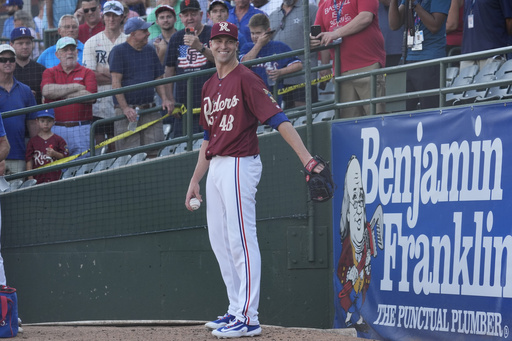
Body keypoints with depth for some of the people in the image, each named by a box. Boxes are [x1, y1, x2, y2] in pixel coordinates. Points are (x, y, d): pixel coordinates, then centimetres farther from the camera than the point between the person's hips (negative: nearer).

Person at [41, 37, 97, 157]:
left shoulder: (87, 73, 10)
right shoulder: (50, 73, 12)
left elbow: (90, 96, -5)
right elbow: (47, 91, -8)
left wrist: (62, 95, -2)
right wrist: (76, 87, -3)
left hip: (82, 130, 0)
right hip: (56, 130, 0)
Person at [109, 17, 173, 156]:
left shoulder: (150, 51, 17)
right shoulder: (118, 51, -2)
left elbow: (158, 79, 20)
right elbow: (116, 82, -8)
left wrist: (164, 99, 2)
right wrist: (125, 108, -16)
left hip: (150, 110, 5)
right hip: (127, 111, -5)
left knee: (153, 154, -2)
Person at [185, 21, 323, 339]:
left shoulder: (246, 79, -10)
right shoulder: (210, 86, 16)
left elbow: (278, 118, -19)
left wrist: (307, 158, -29)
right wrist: (195, 179, 19)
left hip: (239, 165, -9)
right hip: (215, 167, 9)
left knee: (241, 241, -11)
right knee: (220, 241, 12)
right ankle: (236, 310, 19)